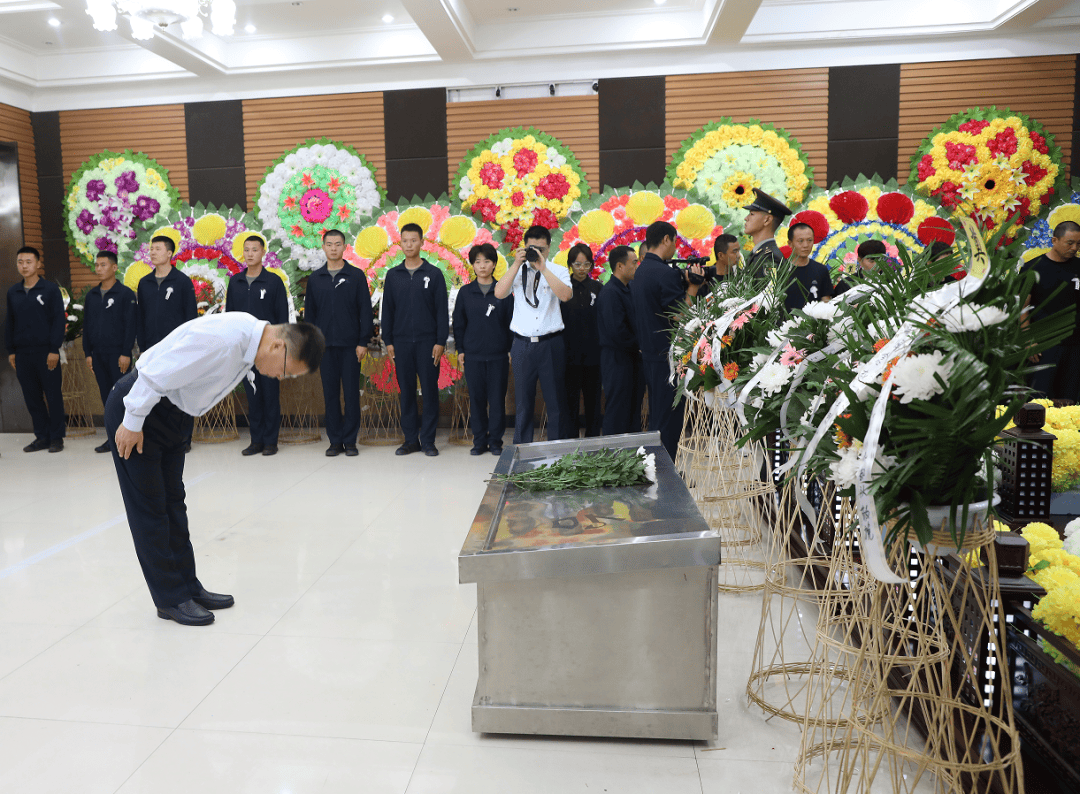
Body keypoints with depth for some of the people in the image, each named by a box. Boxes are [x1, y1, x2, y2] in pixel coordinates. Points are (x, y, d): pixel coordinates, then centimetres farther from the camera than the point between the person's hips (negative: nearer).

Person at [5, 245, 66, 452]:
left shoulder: (50, 289, -1)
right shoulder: (13, 292, 12)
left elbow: (59, 320, -5)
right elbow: (9, 323, 17)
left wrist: (54, 350, -10)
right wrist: (10, 351, 10)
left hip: (46, 352, -4)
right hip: (22, 354, 5)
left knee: (53, 396, 0)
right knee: (32, 397, 7)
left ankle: (56, 437, 9)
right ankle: (42, 437, 16)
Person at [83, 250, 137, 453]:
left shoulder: (125, 294, -4)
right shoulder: (91, 295, 13)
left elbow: (130, 325, -8)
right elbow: (86, 326, 17)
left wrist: (126, 353, -13)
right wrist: (88, 353, 11)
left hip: (117, 353, -6)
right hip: (98, 354, 6)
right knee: (106, 396, 8)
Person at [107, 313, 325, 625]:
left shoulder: (249, 339, -3)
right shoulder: (221, 340, -33)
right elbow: (155, 375, -29)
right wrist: (132, 424, -18)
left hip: (173, 414, 9)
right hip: (136, 408, -9)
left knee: (173, 502, 14)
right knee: (150, 508, -1)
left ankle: (187, 587, 22)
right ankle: (170, 599, 9)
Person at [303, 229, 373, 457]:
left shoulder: (356, 276, 3)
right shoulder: (315, 278, 10)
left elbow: (365, 310, 0)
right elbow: (309, 313, 12)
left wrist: (363, 342, -7)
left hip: (350, 344, -2)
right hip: (325, 345, 2)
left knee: (351, 392, 0)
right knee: (330, 393, 5)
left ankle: (350, 440, 9)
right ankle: (335, 441, 12)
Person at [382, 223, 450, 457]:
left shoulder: (434, 274, 3)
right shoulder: (393, 275, 10)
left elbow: (442, 310, 1)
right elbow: (387, 310, 11)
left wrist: (441, 341, -6)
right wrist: (388, 341, 4)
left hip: (428, 342, -2)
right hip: (401, 342, 2)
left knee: (429, 391, 0)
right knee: (406, 391, 6)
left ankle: (428, 440, 8)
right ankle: (411, 439, 14)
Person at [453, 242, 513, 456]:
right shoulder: (465, 292, 6)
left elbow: (511, 321, 5)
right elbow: (458, 323, 10)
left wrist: (512, 349, 1)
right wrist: (460, 349, 5)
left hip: (499, 354, -1)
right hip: (473, 355, 1)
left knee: (497, 398, 2)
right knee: (476, 398, 5)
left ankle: (495, 441, 13)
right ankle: (479, 441, 15)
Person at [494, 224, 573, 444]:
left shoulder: (558, 271, 5)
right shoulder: (516, 271, 9)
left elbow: (566, 294, -15)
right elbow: (499, 293, -8)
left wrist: (543, 268, -17)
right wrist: (516, 264, -11)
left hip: (551, 343, -1)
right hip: (523, 343, 1)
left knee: (556, 399, 4)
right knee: (523, 401, 7)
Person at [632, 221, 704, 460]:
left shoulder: (641, 272, 13)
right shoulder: (666, 274, -18)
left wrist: (684, 285, 13)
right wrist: (692, 287, -9)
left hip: (649, 353, 10)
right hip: (667, 355, -10)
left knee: (656, 416, 18)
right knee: (669, 419, -3)